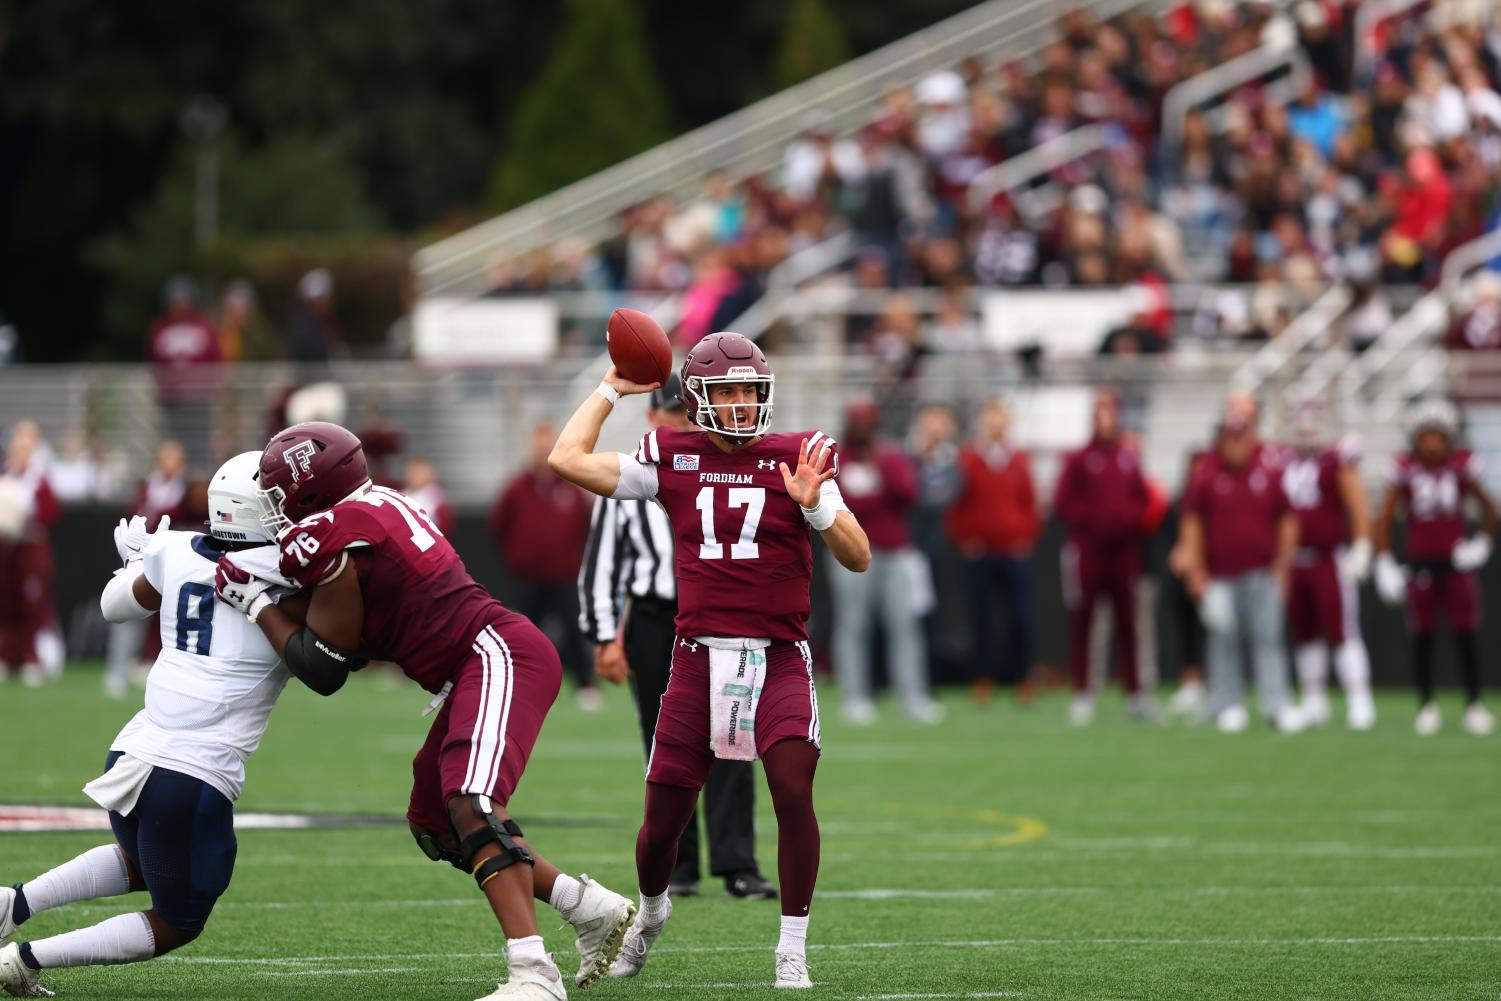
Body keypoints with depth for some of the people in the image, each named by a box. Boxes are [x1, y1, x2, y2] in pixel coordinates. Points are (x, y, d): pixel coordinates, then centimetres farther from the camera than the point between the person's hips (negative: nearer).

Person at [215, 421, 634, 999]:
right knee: (434, 827, 16)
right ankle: (591, 907, 22)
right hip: (486, 661, 10)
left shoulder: (328, 539, -12)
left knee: (472, 805, -26)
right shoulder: (380, 505, 16)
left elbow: (324, 671, -4)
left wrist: (255, 604, 5)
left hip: (499, 657, -10)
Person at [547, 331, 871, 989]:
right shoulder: (672, 460, 5)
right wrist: (613, 389, 9)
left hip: (779, 659, -2)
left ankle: (792, 950, -9)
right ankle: (650, 911, 38)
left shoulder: (796, 460, 1)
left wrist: (814, 506, -19)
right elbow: (567, 460, 2)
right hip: (700, 658, 2)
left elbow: (859, 559, -2)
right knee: (663, 817, 5)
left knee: (793, 791, -21)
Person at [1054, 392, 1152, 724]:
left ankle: (1135, 693, 11)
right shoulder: (1079, 460, 0)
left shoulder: (1130, 461, 11)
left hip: (1123, 554, 3)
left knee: (1127, 623, 5)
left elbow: (1142, 501, 14)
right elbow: (1064, 504, -3)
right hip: (1087, 553, -3)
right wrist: (1092, 521, -12)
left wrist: (1128, 519, -5)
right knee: (1081, 624, -1)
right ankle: (1082, 695, 3)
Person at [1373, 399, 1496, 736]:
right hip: (1421, 564, 0)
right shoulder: (1406, 471, -6)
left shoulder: (1462, 468, -4)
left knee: (1465, 634, -1)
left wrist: (1482, 543, 3)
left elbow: (1489, 510, 10)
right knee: (1423, 635, 3)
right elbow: (1385, 519, -1)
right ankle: (1426, 705, 12)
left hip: (1456, 562, 0)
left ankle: (1474, 704, 6)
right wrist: (1385, 565, -6)